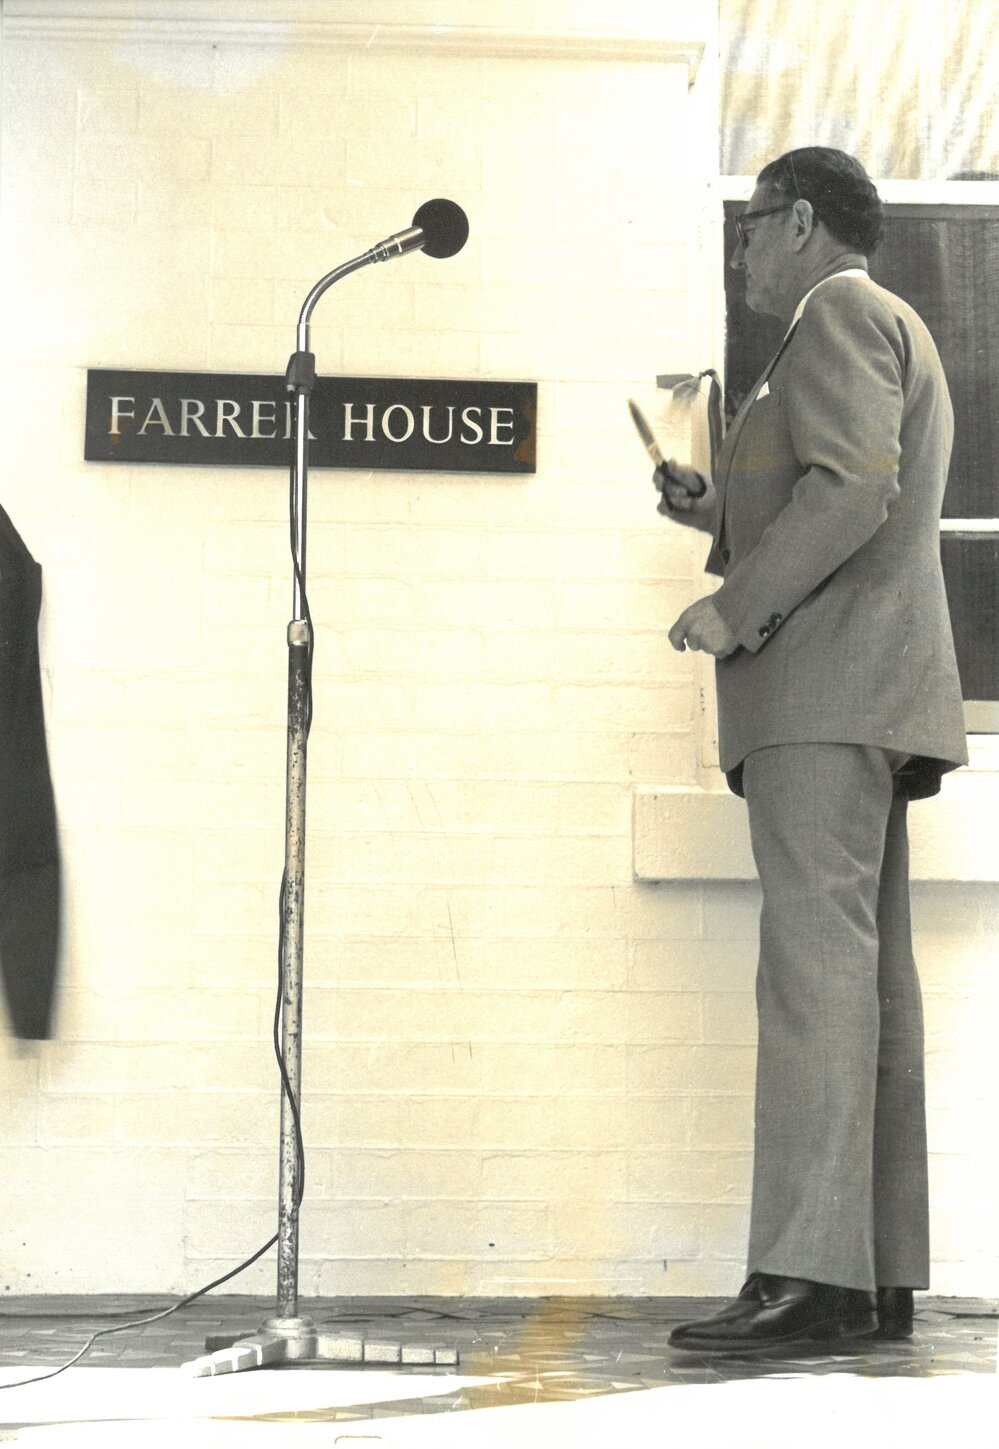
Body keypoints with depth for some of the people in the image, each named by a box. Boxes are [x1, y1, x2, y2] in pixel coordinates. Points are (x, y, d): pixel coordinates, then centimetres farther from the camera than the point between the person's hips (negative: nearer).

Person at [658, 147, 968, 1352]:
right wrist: (726, 517, 23)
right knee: (868, 974, 3)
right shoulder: (890, 347, 29)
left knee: (817, 958, -18)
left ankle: (808, 1273, -25)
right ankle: (881, 1279, 0)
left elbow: (851, 489, -18)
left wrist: (732, 609, -14)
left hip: (828, 682, -10)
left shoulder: (841, 312, -3)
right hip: (861, 702, 10)